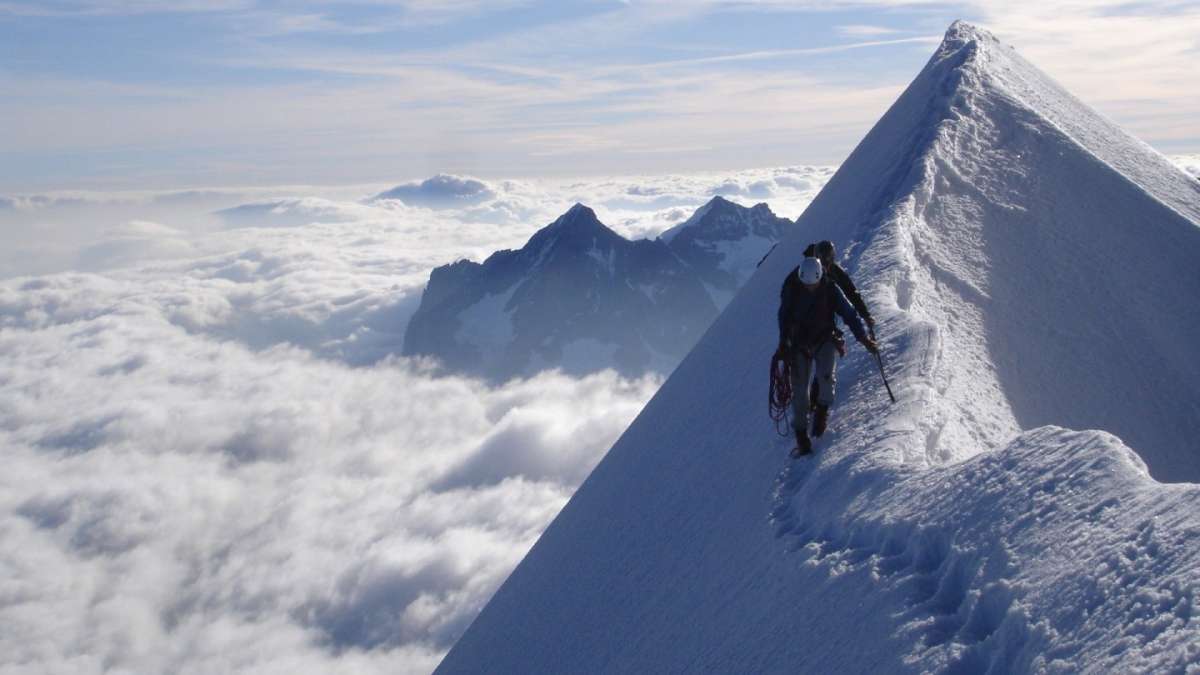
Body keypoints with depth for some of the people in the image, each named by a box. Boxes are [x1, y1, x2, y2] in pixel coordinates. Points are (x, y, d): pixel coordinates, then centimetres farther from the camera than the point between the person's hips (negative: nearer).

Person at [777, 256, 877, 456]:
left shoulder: (830, 289, -13)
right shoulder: (791, 288, -12)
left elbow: (849, 313, -9)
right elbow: (784, 316, 2)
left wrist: (864, 338, -17)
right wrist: (784, 343, -4)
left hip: (825, 340, -1)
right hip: (799, 343, 1)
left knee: (826, 375, -26)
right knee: (799, 389, -6)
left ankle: (823, 409, 4)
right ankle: (801, 435, 7)